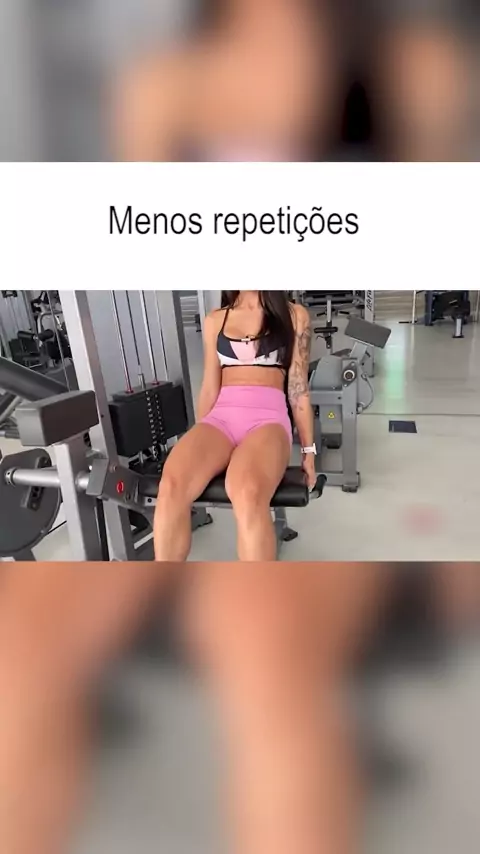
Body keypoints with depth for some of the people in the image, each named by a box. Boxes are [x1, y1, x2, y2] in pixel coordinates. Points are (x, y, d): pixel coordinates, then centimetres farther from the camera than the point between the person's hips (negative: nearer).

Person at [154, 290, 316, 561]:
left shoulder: (294, 316, 12)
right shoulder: (215, 321, 19)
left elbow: (298, 387, 11)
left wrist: (309, 449, 11)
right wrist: (197, 442, 20)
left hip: (268, 417, -2)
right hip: (221, 417, 3)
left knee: (247, 493, -37)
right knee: (172, 484, -30)